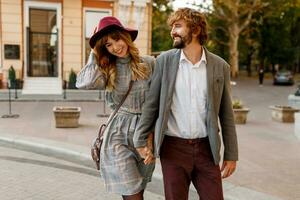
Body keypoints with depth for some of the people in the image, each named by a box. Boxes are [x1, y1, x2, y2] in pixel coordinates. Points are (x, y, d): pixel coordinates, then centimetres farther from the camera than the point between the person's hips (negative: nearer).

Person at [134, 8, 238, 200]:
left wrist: (231, 154, 4)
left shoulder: (220, 66, 0)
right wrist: (140, 140, -1)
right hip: (173, 148, 0)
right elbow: (151, 103, 2)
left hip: (206, 148, 1)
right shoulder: (164, 61, -1)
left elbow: (226, 114, 4)